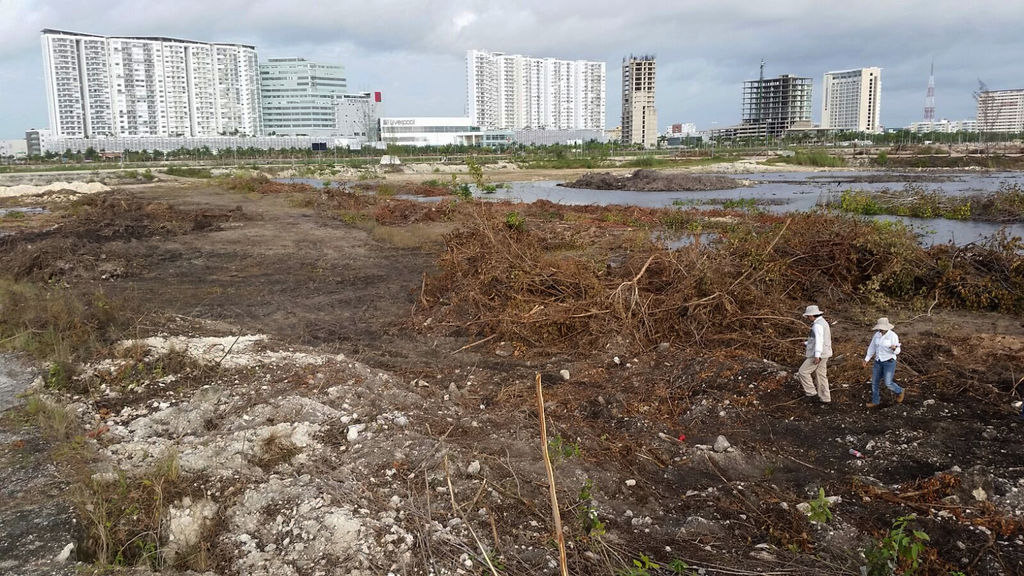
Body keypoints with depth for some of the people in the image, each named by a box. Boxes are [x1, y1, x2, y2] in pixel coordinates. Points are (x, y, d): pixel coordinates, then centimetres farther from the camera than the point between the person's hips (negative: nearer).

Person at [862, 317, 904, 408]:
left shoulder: (893, 336, -18)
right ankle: (875, 402, 24)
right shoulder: (877, 334, 0)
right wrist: (866, 360, 10)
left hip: (889, 362, -6)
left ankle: (900, 392, 27)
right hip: (879, 361, 6)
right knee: (874, 382, 9)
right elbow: (872, 347, 10)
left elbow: (897, 351, -17)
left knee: (888, 383, -5)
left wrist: (894, 348, -41)